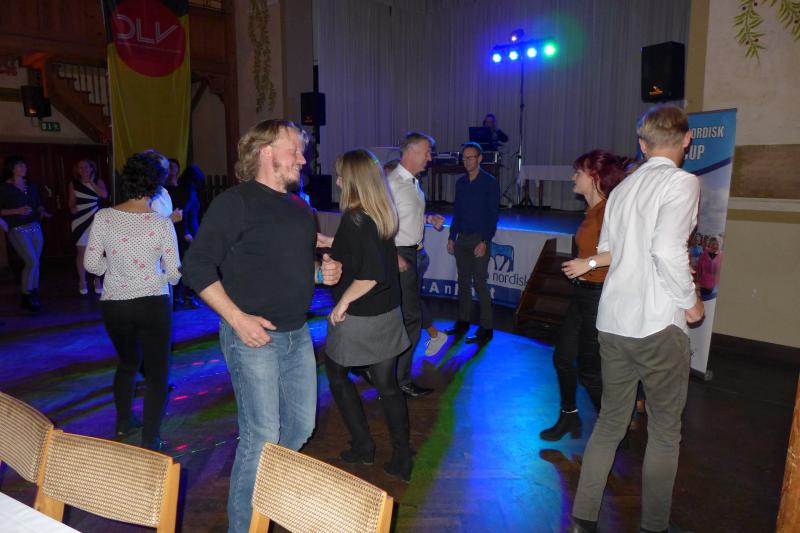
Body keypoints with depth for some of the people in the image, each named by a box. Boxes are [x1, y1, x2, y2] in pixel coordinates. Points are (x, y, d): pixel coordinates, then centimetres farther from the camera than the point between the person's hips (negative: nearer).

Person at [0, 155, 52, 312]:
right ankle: (26, 297, 1)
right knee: (32, 262, -14)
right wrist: (17, 211, -18)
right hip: (17, 230, -5)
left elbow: (39, 204, 18)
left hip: (35, 228, 5)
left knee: (35, 263, 6)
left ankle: (33, 296, 16)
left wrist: (43, 212, -2)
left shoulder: (31, 185, 12)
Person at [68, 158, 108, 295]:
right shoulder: (73, 184, 6)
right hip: (81, 221, 0)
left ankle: (97, 280, 13)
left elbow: (104, 195, -13)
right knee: (81, 252, 2)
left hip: (96, 220, 0)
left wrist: (91, 182, -9)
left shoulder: (98, 181, 4)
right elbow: (71, 201, 9)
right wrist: (72, 208, -12)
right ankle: (82, 281, 12)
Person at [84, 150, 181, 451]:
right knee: (156, 371, 9)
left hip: (113, 305, 4)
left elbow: (91, 264, -3)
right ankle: (150, 441, 10)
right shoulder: (161, 224, -13)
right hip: (153, 304, -4)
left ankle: (123, 422, 43)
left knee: (127, 361, 27)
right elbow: (174, 273, -9)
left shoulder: (103, 218, -6)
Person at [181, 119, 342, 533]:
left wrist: (323, 272, 2)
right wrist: (237, 319, -21)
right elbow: (197, 265, -14)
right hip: (253, 336, -8)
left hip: (297, 334, 8)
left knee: (301, 426, 17)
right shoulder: (235, 202, -11)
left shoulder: (299, 207, 12)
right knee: (262, 437, -2)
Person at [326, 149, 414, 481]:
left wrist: (343, 301, -18)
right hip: (387, 314, 7)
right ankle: (402, 459, 19)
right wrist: (328, 241, 24)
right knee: (387, 385, 14)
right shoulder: (384, 214, 4)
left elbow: (372, 273, -29)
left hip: (357, 317, -7)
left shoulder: (355, 218, -21)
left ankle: (363, 447, 24)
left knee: (337, 374, 18)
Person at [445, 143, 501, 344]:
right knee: (463, 281, 10)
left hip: (479, 239, -6)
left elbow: (493, 214, -9)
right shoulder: (461, 182, 12)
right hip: (461, 238, 6)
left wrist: (485, 242, -16)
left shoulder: (489, 182, -5)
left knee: (479, 283, -7)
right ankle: (463, 322, 20)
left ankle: (486, 328, 1)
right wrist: (451, 237, 11)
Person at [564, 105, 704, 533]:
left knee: (610, 421, 15)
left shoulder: (622, 188, 12)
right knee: (665, 430, 11)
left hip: (612, 321, 6)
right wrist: (691, 302, -8)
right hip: (659, 323, -6)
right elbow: (668, 251, -20)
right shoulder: (681, 182, -9)